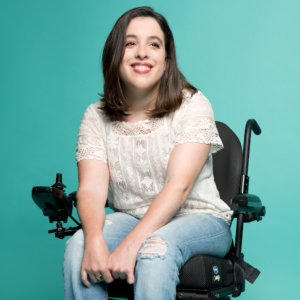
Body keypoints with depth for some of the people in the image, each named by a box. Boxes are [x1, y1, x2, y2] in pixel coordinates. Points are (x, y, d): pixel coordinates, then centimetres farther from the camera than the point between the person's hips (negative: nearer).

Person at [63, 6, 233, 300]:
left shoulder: (193, 106, -10)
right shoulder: (96, 117, 0)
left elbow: (179, 186, -20)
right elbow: (91, 189, -11)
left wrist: (131, 244, -31)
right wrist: (95, 240, -32)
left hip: (198, 219, -2)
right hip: (131, 218, 3)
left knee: (155, 248, -34)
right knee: (78, 246, -25)